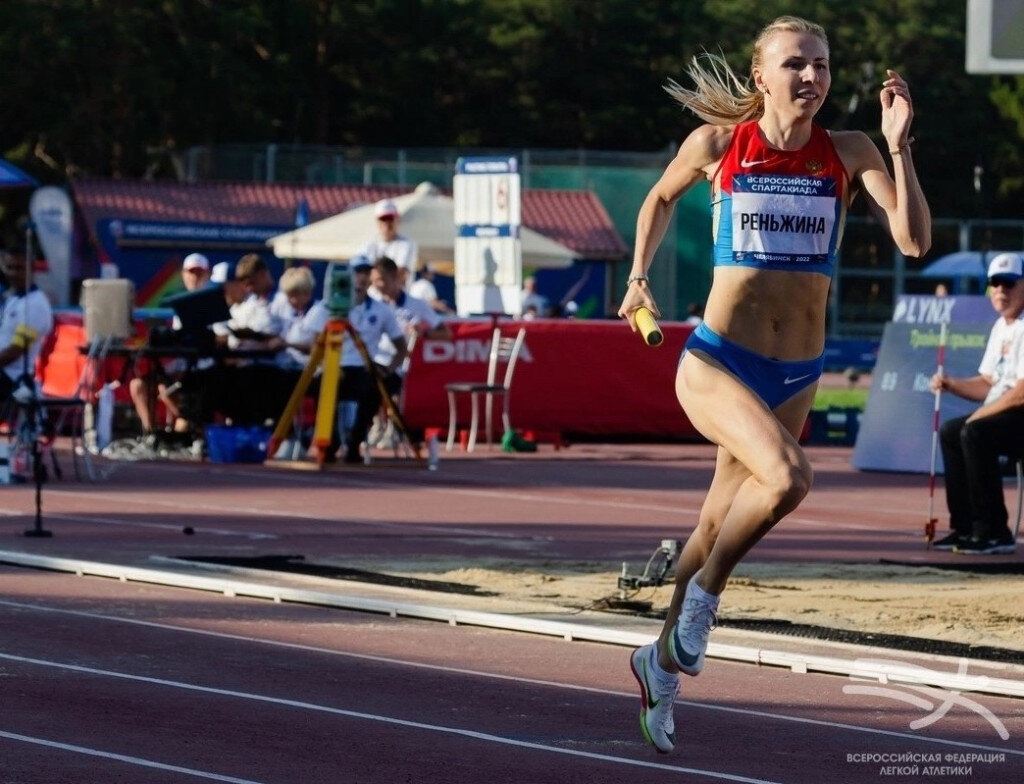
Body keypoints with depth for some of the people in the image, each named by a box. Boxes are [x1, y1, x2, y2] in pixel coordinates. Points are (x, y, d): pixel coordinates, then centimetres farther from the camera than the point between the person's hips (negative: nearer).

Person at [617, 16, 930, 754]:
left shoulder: (848, 153, -2)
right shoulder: (718, 145, -4)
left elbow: (914, 240, -14)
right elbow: (662, 198, 17)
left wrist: (899, 147, -19)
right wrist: (639, 278, 11)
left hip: (795, 378, 4)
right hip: (716, 362, -3)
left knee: (720, 528, 13)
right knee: (788, 477, -30)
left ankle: (663, 662, 34)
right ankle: (702, 593, -6)